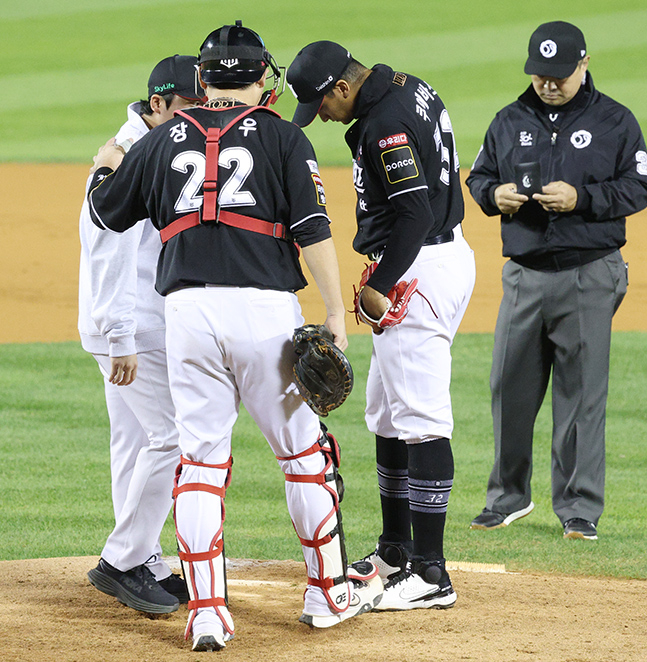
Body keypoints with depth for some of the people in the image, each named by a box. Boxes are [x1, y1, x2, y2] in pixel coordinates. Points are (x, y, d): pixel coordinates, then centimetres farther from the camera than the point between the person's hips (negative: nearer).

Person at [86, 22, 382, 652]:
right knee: (303, 448, 11)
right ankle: (329, 591, 20)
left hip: (186, 310, 2)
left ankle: (206, 611, -1)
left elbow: (105, 211, 23)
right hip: (265, 309, -2)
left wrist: (105, 166, 43)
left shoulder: (162, 140, 12)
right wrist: (336, 316, -4)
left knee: (200, 457, 6)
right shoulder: (283, 138, 5)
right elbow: (313, 232, -4)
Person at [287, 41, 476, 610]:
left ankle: (430, 575, -12)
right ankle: (395, 554, 28)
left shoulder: (386, 124, -21)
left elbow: (416, 213, -26)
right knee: (387, 414, 19)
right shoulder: (410, 89, 12)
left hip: (421, 268, -11)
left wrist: (379, 285, -17)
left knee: (419, 419, -11)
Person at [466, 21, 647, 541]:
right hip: (524, 274, 4)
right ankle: (509, 497, 21)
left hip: (589, 276, -4)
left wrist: (581, 198, -16)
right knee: (510, 387, 6)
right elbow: (478, 176, 19)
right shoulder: (510, 122, 12)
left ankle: (579, 508, 5)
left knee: (582, 392, -2)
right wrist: (494, 195, -5)